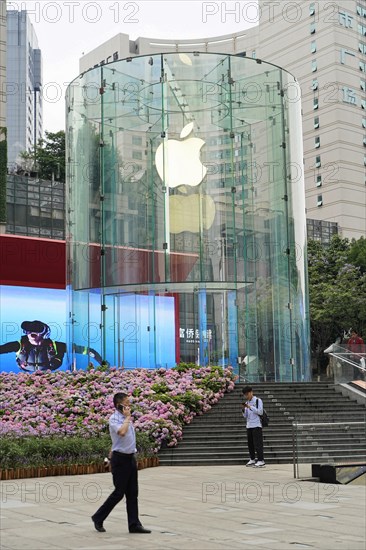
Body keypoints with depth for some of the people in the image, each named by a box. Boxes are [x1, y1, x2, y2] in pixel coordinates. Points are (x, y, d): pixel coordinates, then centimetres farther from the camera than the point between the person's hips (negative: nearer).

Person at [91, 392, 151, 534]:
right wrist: (127, 417, -20)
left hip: (130, 458, 8)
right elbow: (122, 432, -33)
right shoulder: (114, 419, -13)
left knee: (132, 493, 7)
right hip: (120, 459, -8)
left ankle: (134, 524, 11)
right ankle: (98, 518, 12)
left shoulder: (126, 418, 13)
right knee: (119, 493, -3)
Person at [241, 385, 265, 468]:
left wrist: (250, 407, -16)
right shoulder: (247, 403, 16)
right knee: (250, 443, 9)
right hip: (249, 426, 7)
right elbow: (245, 416, 16)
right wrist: (243, 409, -4)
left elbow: (260, 411, -13)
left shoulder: (258, 400, -2)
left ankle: (261, 461, -9)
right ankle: (252, 459, 19)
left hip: (256, 425, -6)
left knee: (258, 443, -9)